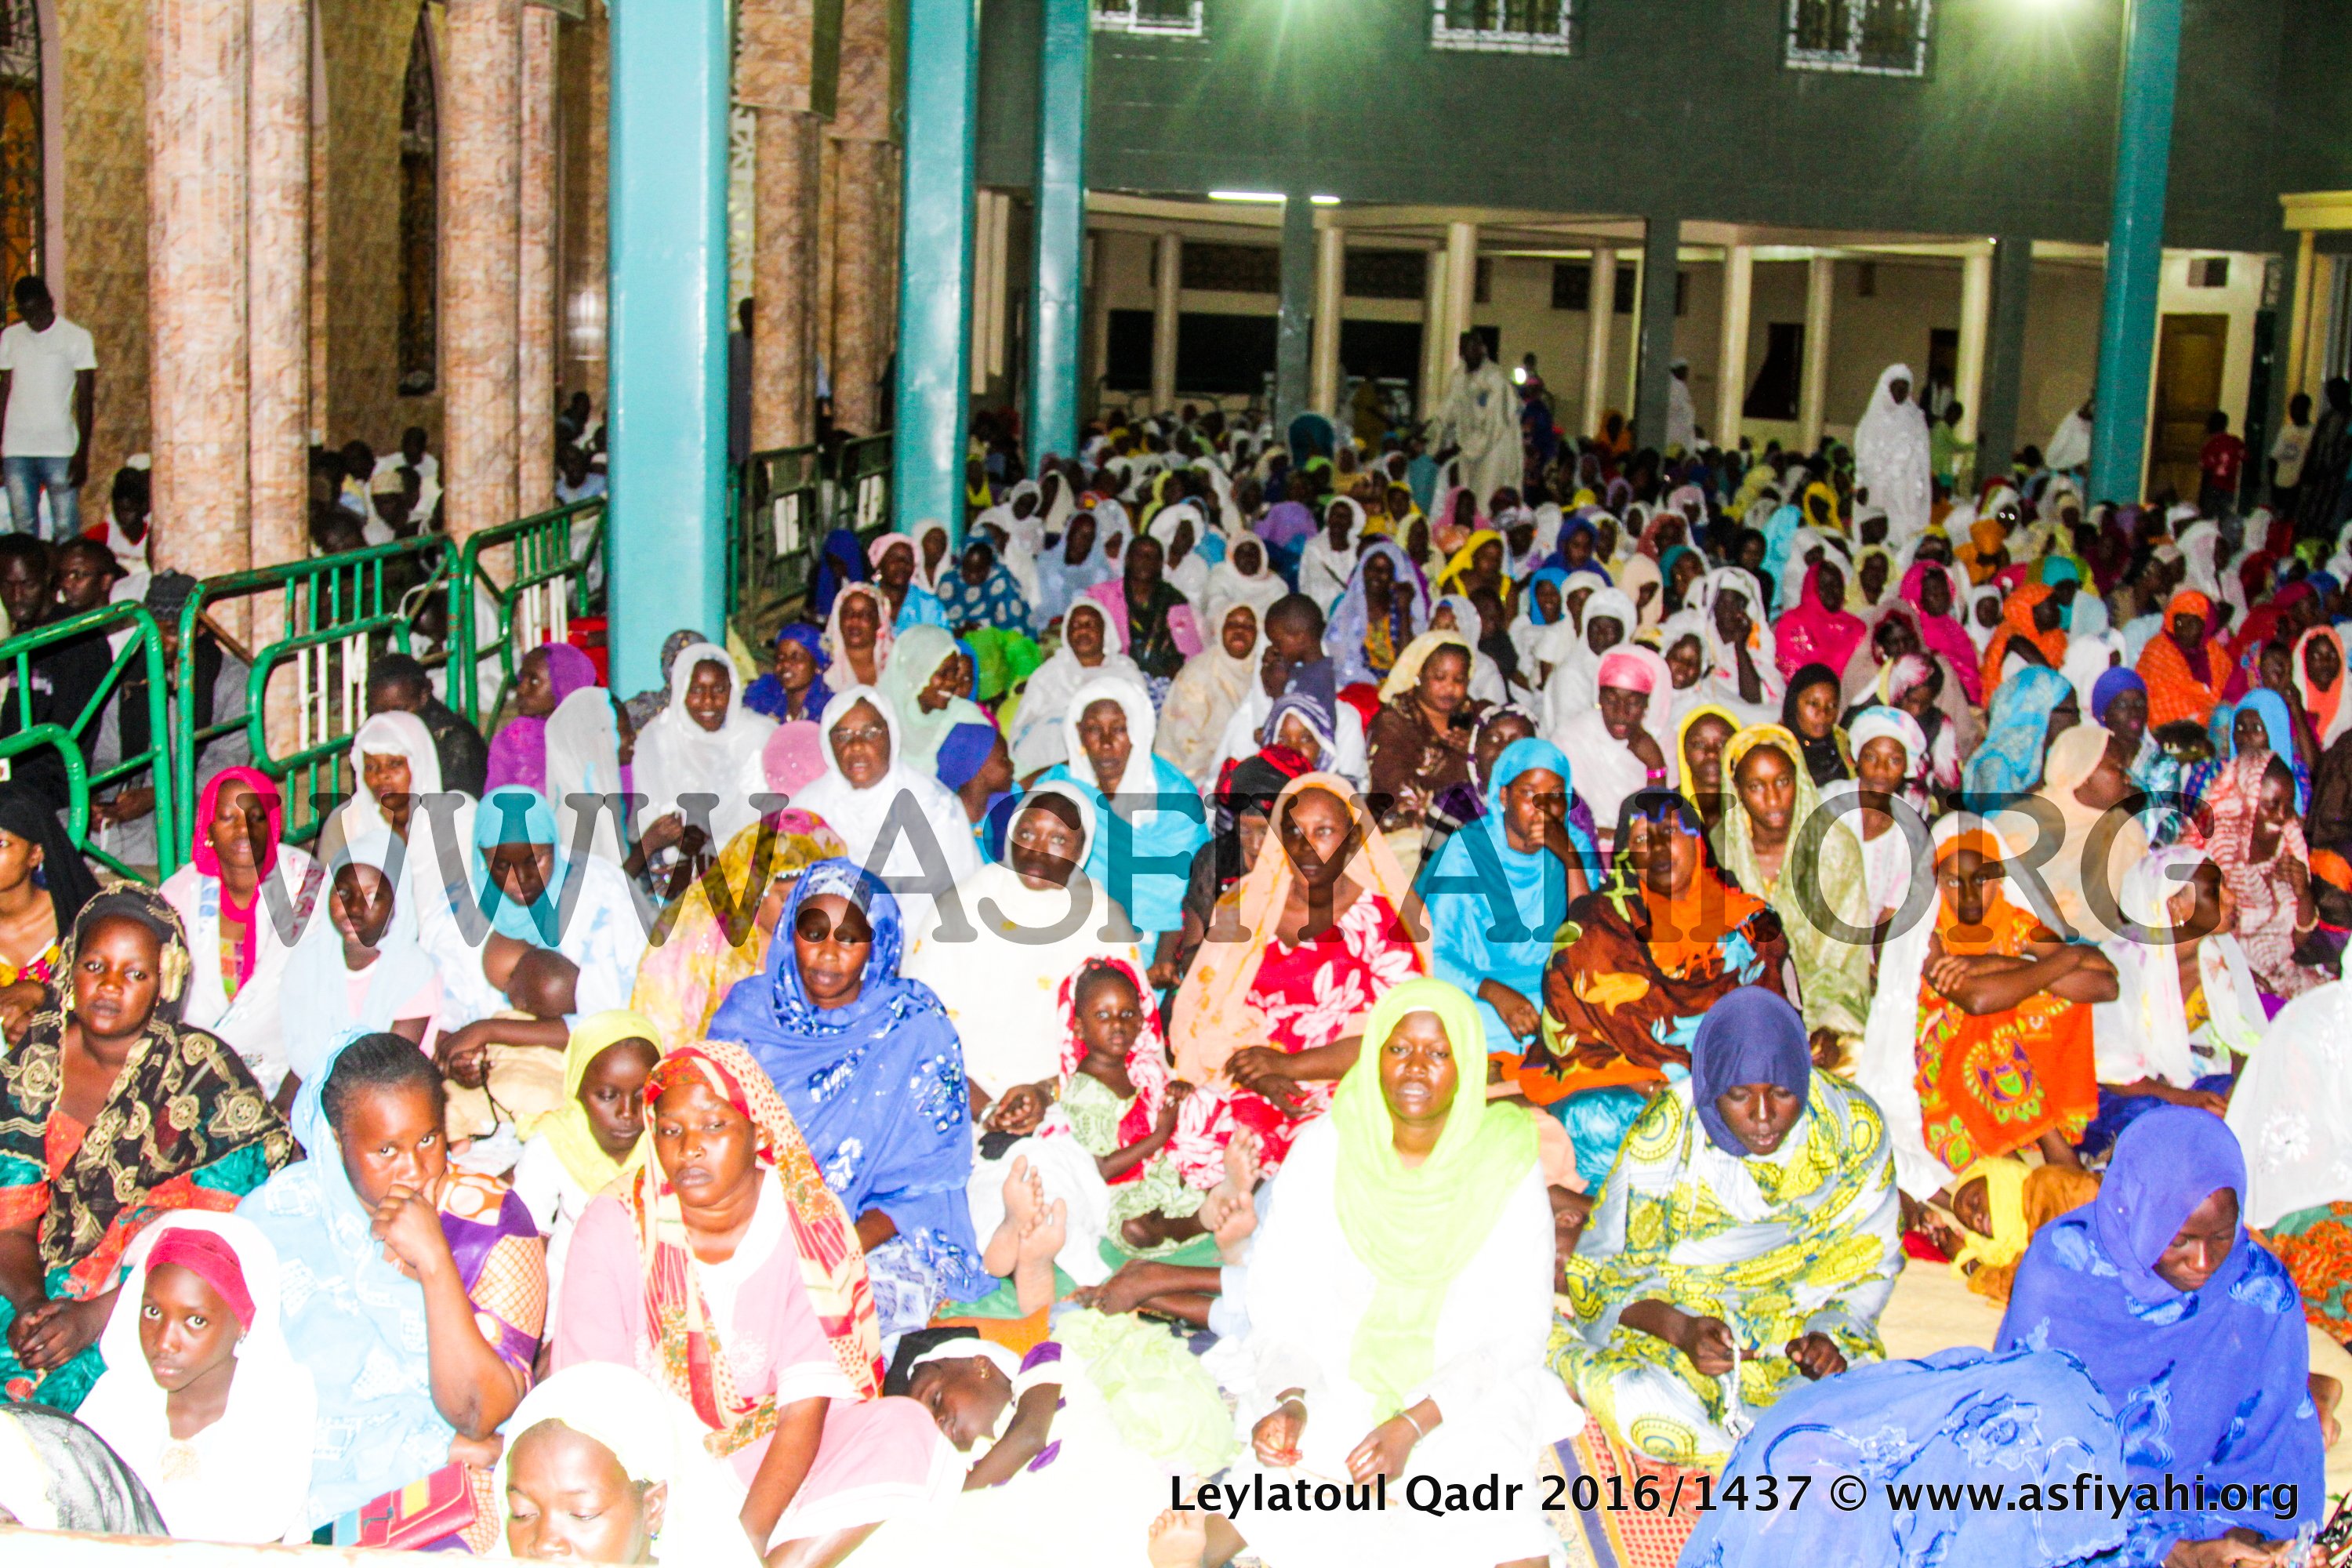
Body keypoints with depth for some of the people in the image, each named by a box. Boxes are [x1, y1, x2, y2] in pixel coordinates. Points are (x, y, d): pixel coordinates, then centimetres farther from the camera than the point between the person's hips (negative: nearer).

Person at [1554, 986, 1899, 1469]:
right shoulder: (1668, 1132, -16)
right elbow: (1603, 1272, -9)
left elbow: (1870, 1265, 3)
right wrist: (1680, 1329, -27)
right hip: (1669, 1318, -2)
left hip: (1800, 1331, 2)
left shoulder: (1855, 1124, -10)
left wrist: (1834, 1334, -17)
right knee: (1634, 1401, -34)